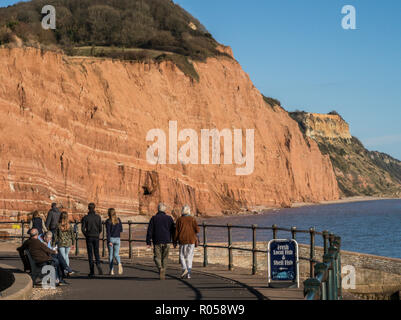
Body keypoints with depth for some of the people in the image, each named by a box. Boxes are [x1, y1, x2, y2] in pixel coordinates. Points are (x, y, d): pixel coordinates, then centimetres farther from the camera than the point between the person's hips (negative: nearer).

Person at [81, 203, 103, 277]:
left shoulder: (85, 217, -5)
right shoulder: (98, 217, -1)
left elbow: (83, 229, -8)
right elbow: (100, 228, 0)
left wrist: (86, 235, 9)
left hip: (89, 237, -1)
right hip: (96, 237, 1)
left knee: (90, 254, 5)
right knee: (96, 252, 12)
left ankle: (92, 271, 3)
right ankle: (98, 264, -17)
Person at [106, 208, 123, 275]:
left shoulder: (108, 221, -7)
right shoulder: (118, 220, 4)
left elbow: (108, 231, -13)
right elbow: (121, 230, 8)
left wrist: (109, 241, -17)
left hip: (111, 238, -2)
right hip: (117, 239, 2)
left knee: (111, 255, 7)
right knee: (116, 254, 7)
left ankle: (111, 270, 6)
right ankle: (119, 264, -24)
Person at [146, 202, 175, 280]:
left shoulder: (154, 218, -1)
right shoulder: (169, 218, 3)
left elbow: (149, 231, -3)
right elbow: (173, 231, 7)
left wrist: (148, 242, -1)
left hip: (157, 241, -1)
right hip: (167, 241, 2)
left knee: (157, 257, 4)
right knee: (164, 258, 12)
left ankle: (160, 268, -24)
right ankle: (163, 274, 13)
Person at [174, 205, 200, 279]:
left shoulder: (179, 220, -2)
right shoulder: (192, 219, -1)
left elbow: (176, 231, -2)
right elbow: (197, 230, -6)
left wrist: (175, 242, 6)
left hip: (182, 240, -1)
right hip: (191, 240, 1)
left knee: (182, 256, 10)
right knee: (189, 257, 7)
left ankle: (185, 269, -13)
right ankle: (188, 273, 1)